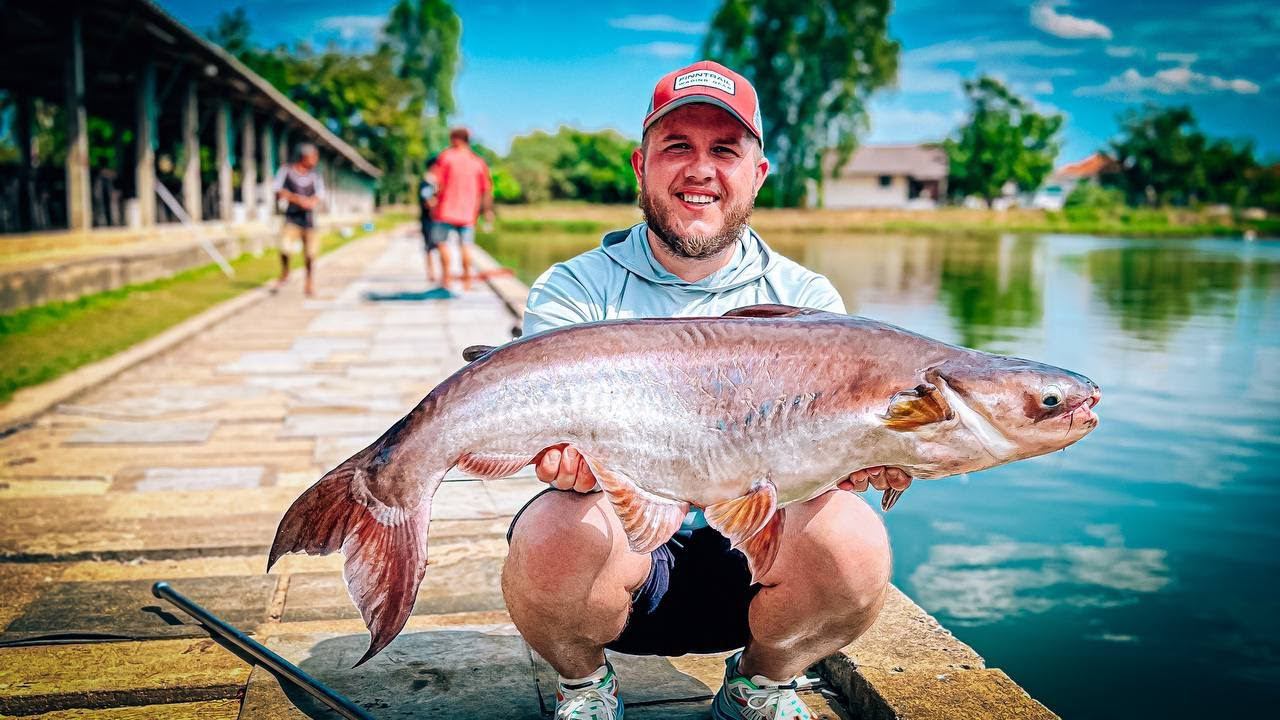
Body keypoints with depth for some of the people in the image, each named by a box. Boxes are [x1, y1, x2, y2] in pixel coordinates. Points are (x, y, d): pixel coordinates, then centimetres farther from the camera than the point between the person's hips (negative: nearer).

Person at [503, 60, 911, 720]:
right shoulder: (574, 292, -1)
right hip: (620, 550, -1)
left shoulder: (804, 299, 3)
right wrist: (573, 448, -40)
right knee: (557, 536, -33)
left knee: (850, 539, -29)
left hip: (753, 562, 1)